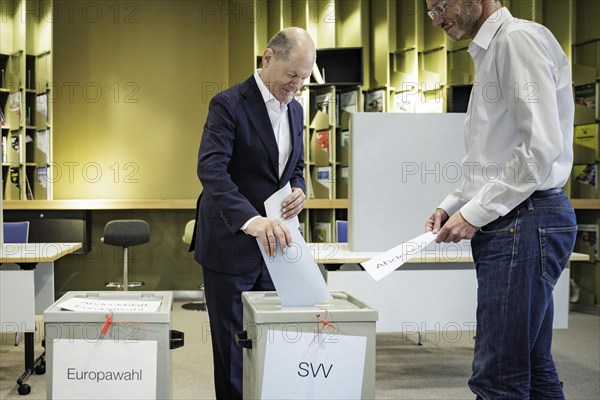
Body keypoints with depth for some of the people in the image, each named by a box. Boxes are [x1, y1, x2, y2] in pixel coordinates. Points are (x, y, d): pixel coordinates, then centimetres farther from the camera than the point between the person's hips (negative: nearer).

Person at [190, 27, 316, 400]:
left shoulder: (295, 109, 9)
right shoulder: (229, 104, -13)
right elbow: (211, 169, -27)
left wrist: (299, 190, -5)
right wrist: (251, 220, -42)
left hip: (272, 241, 6)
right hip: (231, 243, -6)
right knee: (233, 348, 3)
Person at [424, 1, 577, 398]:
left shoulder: (519, 38, -10)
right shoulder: (491, 52, 21)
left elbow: (541, 145, -19)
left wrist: (475, 214, -15)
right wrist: (453, 204, 14)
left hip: (525, 219, -10)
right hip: (509, 222, 10)